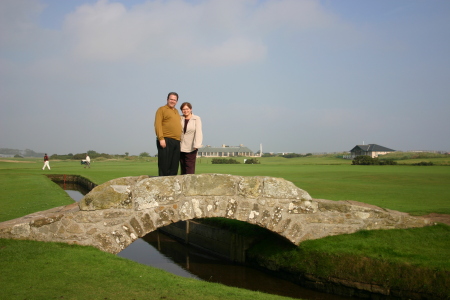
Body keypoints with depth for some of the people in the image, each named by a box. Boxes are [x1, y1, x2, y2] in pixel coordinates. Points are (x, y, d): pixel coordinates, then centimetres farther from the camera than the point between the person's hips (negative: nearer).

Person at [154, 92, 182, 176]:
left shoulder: (176, 111, 24)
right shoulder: (162, 109, 3)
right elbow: (158, 125, -8)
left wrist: (180, 139, 15)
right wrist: (161, 138, -17)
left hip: (176, 141, 7)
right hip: (166, 140, -7)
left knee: (174, 166, 6)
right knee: (164, 165, -6)